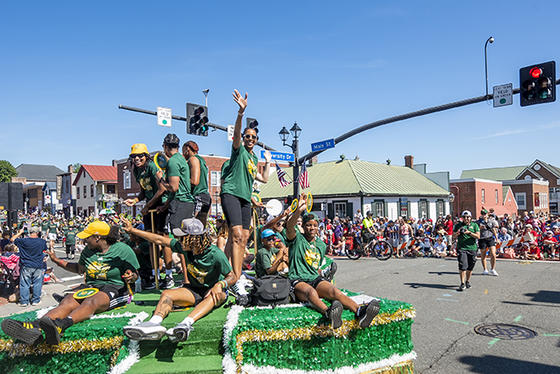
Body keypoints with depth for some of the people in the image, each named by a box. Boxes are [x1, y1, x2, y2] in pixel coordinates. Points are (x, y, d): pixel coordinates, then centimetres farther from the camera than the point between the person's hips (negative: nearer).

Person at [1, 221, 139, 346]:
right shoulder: (88, 251, 12)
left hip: (116, 289, -5)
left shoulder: (122, 249, -5)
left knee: (91, 302, -37)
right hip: (91, 286, 6)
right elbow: (80, 269, 30)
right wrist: (56, 260, 25)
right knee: (67, 302, -25)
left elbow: (135, 274, -1)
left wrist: (130, 277, -25)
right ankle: (35, 327, -51)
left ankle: (60, 325, -64)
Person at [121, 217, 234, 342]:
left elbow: (232, 276, -16)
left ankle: (186, 324, -61)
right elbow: (160, 240, 1)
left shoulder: (215, 254, -21)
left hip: (213, 290, -5)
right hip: (194, 290, 5)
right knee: (166, 294, -19)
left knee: (214, 296, -39)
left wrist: (220, 285, -38)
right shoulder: (185, 247, -6)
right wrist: (132, 230, 5)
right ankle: (154, 323, -48)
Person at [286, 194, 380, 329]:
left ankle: (359, 311, -52)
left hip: (315, 278, 5)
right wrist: (299, 211, -37)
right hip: (297, 280, -4)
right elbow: (289, 226, -20)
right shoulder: (297, 239, 2)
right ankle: (328, 313, -69)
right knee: (310, 291, -39)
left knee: (333, 290, -28)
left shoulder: (321, 245, 19)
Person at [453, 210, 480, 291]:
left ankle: (468, 281, 27)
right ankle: (462, 284, -9)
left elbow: (478, 236, -3)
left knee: (470, 267, 8)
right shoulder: (458, 225, 8)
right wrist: (457, 233, -15)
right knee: (463, 266, -11)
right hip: (461, 248, -1)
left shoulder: (474, 225, 8)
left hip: (472, 248, 1)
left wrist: (469, 232, -17)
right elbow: (454, 236, 6)